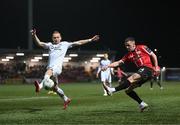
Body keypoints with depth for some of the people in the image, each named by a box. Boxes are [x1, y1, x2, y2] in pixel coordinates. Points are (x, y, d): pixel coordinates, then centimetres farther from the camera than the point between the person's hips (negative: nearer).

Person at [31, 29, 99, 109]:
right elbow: (39, 43, 12)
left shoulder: (65, 44, 16)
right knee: (54, 88, 12)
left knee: (48, 72, -38)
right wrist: (34, 35, -6)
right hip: (50, 68, 5)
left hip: (57, 67, -5)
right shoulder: (50, 45, 22)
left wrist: (90, 40, 18)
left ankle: (40, 86, -63)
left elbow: (78, 43, 19)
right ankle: (66, 99, 33)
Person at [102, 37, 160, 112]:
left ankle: (113, 90, -41)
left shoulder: (142, 48, 3)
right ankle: (142, 104, 5)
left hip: (148, 68, -8)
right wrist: (108, 66, -1)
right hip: (141, 71, 8)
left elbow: (153, 56, 4)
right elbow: (118, 62, 12)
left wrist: (156, 68, -5)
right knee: (128, 90, 2)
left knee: (131, 78, -30)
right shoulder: (129, 55, 18)